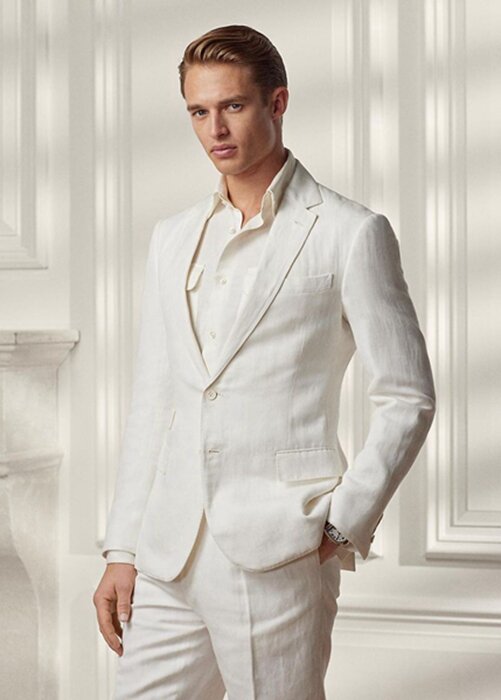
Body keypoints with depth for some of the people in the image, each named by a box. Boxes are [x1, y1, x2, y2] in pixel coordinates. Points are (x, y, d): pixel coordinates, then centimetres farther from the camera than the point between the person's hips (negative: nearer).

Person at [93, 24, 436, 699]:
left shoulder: (350, 233, -1)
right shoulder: (173, 239, 16)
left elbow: (408, 399, -1)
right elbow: (151, 403, 16)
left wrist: (343, 525, -8)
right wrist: (122, 551, 12)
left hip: (279, 559, -5)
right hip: (168, 560, 5)